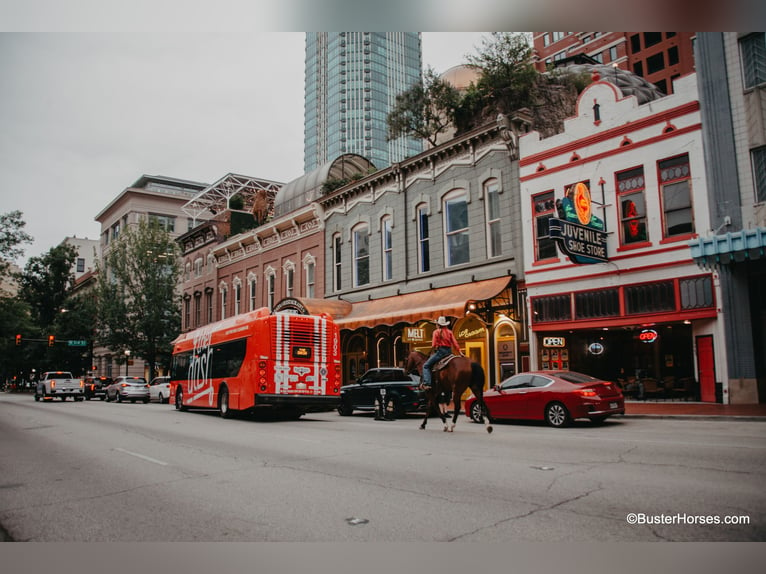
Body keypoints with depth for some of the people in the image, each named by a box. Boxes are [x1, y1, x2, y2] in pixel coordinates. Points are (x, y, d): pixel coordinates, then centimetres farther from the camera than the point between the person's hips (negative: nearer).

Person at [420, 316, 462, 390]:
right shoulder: (449, 332, 13)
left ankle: (427, 383, -18)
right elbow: (455, 343, 6)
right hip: (449, 351, 6)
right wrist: (459, 352, 8)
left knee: (426, 365, -2)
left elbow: (433, 344, -7)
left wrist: (433, 350, 12)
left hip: (440, 351, -6)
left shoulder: (436, 332, -1)